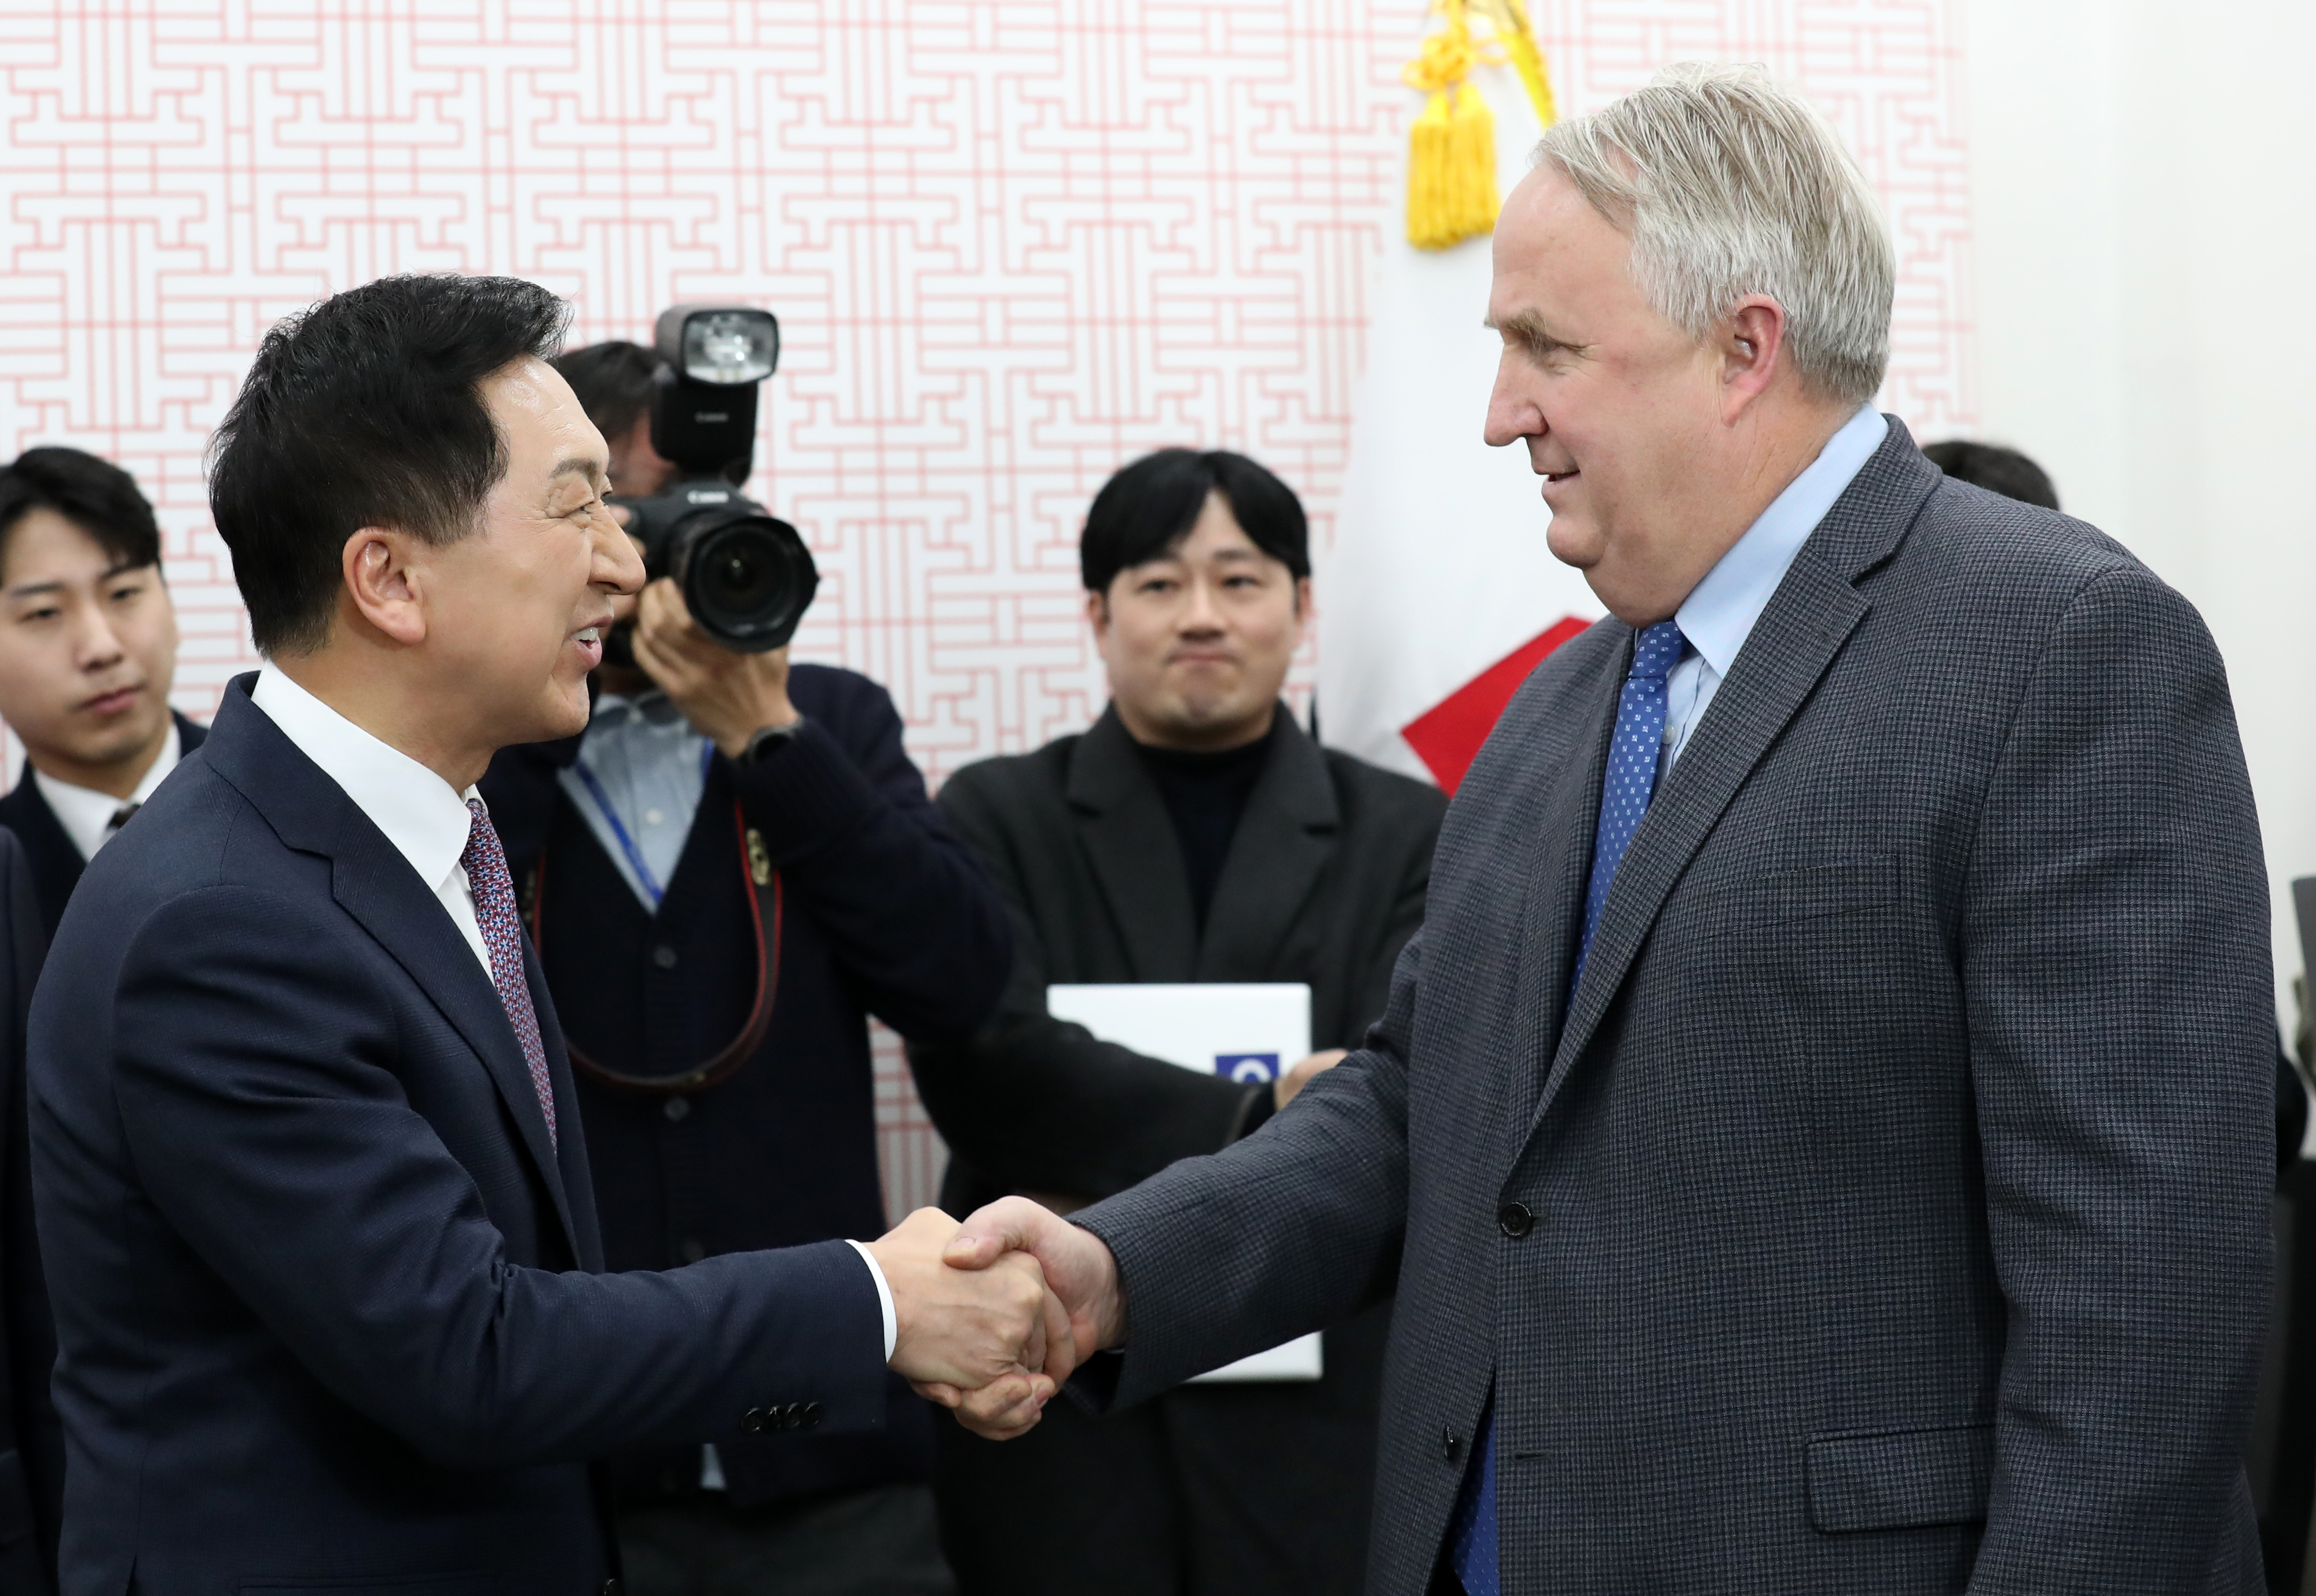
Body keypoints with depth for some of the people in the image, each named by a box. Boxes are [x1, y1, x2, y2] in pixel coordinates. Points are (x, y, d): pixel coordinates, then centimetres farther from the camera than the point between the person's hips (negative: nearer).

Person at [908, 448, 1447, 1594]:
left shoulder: (1406, 836, 6)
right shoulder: (996, 816, 6)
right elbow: (983, 1060, -10)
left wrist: (1116, 1203, -15)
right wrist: (1255, 1126, -20)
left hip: (1319, 1406, 1)